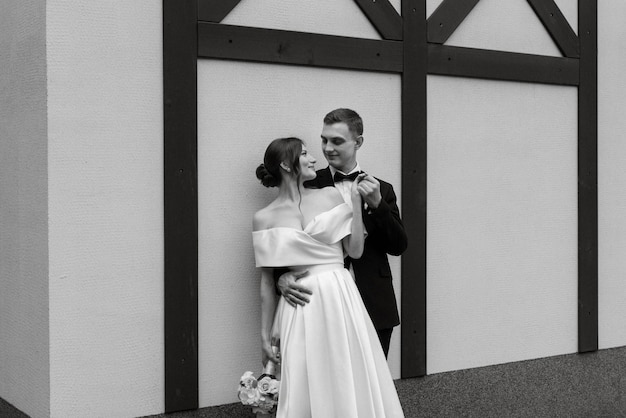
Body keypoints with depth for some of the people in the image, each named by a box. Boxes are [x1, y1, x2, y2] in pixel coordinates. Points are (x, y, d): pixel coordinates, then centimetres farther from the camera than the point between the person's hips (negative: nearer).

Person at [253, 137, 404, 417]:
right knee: (306, 392, 2)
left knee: (351, 385, 5)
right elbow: (267, 281, 5)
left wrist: (356, 201, -3)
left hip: (341, 301, 2)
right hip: (301, 310, -2)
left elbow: (355, 250, 2)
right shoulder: (264, 219, 2)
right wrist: (265, 334, 6)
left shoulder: (330, 196, 7)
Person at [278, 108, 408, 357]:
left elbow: (398, 246, 4)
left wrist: (377, 205, -10)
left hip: (374, 309, 2)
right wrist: (281, 278, -20)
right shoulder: (307, 187, 3)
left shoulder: (381, 190, 10)